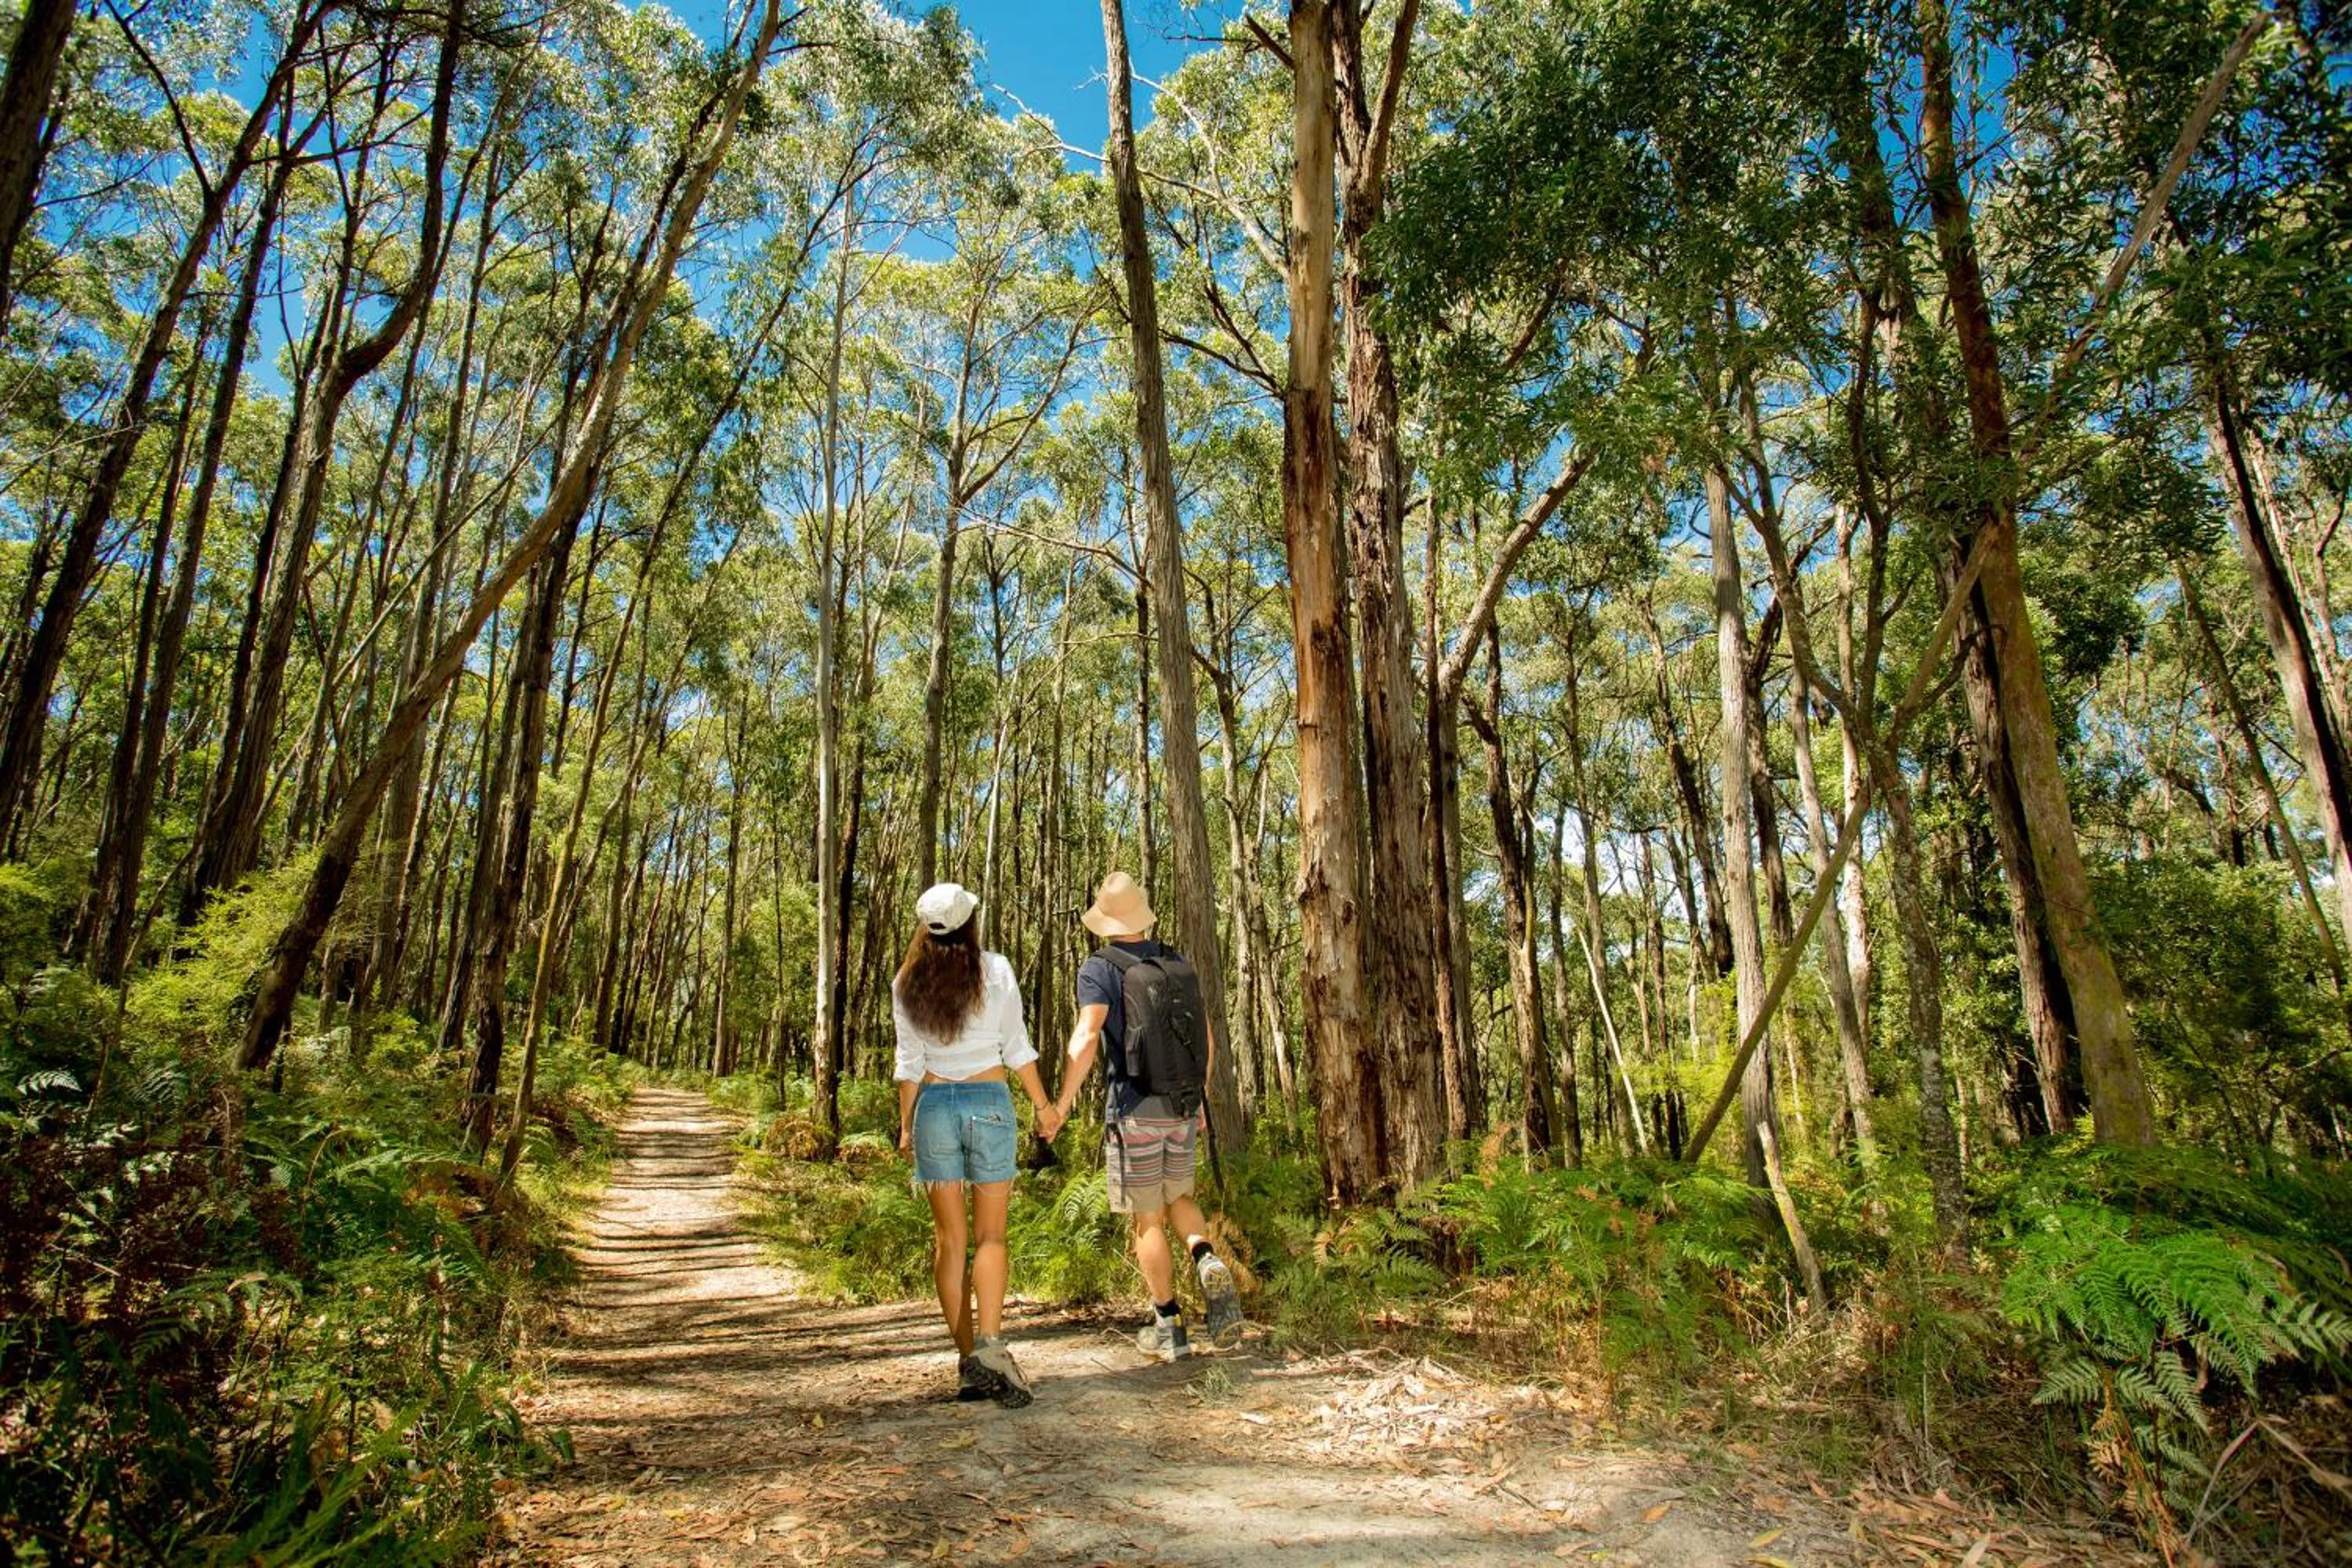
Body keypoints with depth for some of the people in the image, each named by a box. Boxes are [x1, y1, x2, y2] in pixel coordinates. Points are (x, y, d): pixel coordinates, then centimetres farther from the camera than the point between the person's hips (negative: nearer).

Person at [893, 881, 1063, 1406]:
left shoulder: (907, 984, 1)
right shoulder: (995, 970, -3)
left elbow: (909, 1063, 2)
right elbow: (1017, 1048, -1)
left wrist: (905, 1125, 12)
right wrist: (1043, 1105, 9)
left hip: (935, 1106, 2)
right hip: (990, 1104, -1)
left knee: (948, 1238, 8)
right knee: (991, 1235, 4)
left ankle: (969, 1362, 9)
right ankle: (990, 1344, -14)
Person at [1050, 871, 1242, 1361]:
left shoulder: (1101, 969, -8)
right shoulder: (1177, 963, 9)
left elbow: (1086, 1039, -21)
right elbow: (1207, 1036, 11)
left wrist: (1062, 1103, -14)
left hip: (1134, 1109, -5)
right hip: (1182, 1108, 5)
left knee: (1147, 1219, 7)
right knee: (1177, 1197, 23)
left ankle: (1168, 1327, 12)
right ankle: (1209, 1262, -3)